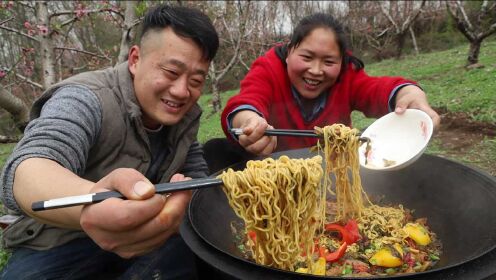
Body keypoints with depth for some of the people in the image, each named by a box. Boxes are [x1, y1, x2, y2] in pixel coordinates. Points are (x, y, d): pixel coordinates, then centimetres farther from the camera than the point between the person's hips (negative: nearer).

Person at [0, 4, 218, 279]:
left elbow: (196, 171, 7)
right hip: (61, 243, -3)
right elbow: (25, 169, -39)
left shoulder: (186, 113, -4)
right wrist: (90, 202, -61)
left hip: (143, 234, 4)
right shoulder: (86, 99, -23)